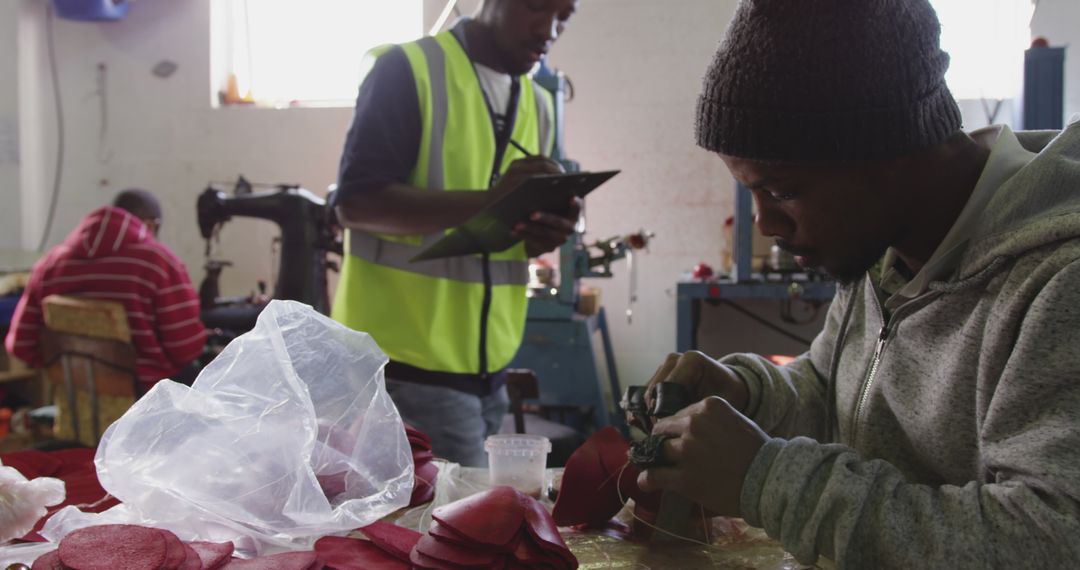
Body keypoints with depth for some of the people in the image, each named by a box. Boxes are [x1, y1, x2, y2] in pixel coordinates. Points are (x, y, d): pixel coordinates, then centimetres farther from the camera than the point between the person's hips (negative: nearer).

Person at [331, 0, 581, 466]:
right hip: (407, 367, -7)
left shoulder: (537, 103, 13)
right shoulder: (407, 70, -7)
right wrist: (488, 200, -25)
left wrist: (542, 231, -5)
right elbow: (356, 202, -15)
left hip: (486, 368, 7)